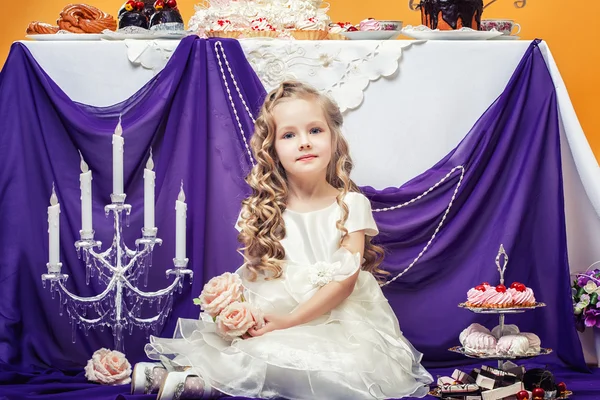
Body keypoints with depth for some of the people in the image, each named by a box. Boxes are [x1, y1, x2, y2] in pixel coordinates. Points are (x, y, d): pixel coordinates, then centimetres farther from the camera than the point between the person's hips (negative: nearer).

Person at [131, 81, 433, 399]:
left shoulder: (350, 205, 1)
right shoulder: (262, 211, 8)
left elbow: (345, 280, -7)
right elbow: (252, 273, 6)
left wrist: (290, 320, -18)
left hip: (336, 319, -2)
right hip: (270, 317, 2)